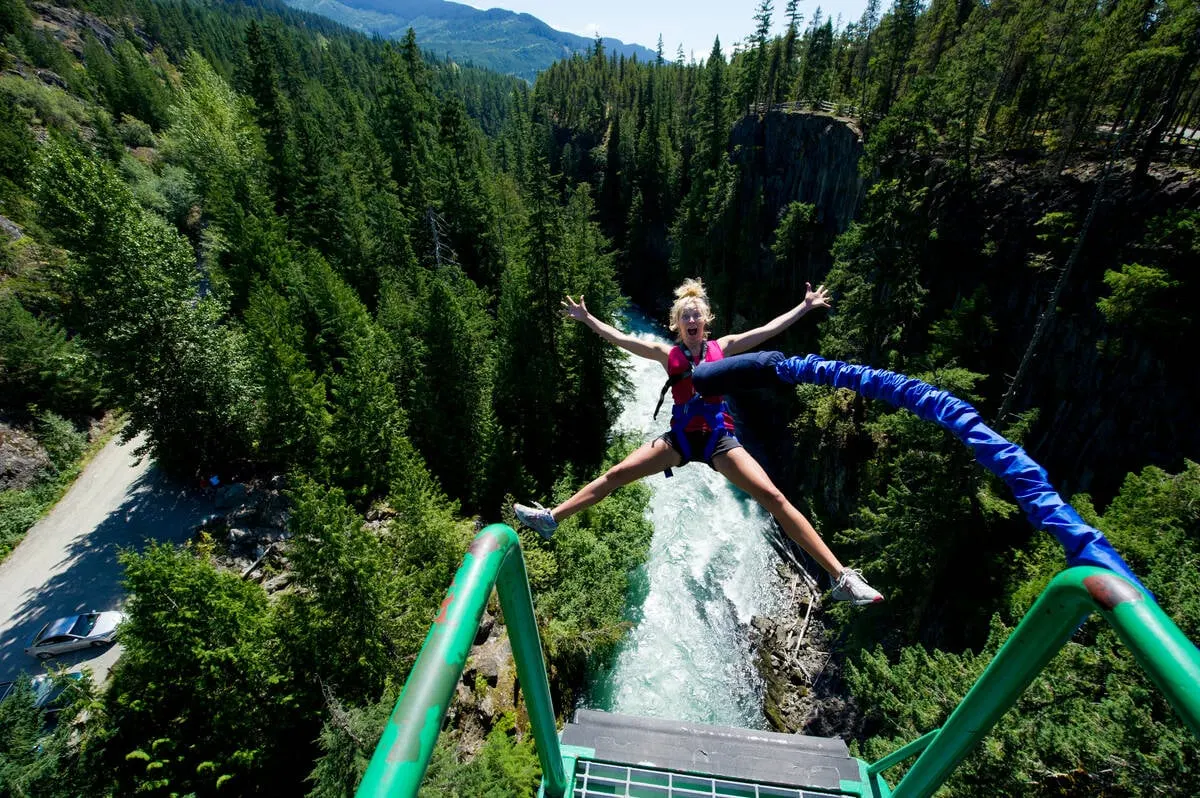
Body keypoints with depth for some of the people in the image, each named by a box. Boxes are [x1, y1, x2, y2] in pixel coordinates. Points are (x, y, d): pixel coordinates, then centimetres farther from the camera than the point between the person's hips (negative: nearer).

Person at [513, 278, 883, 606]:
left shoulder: (721, 347, 7)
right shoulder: (668, 354, 8)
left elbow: (769, 329, 7)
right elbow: (619, 338, 7)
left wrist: (805, 306, 7)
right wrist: (586, 318, 6)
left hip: (718, 438, -1)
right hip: (680, 437, 2)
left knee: (773, 497, -12)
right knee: (615, 474, -5)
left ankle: (841, 576, -7)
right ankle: (551, 518, 4)